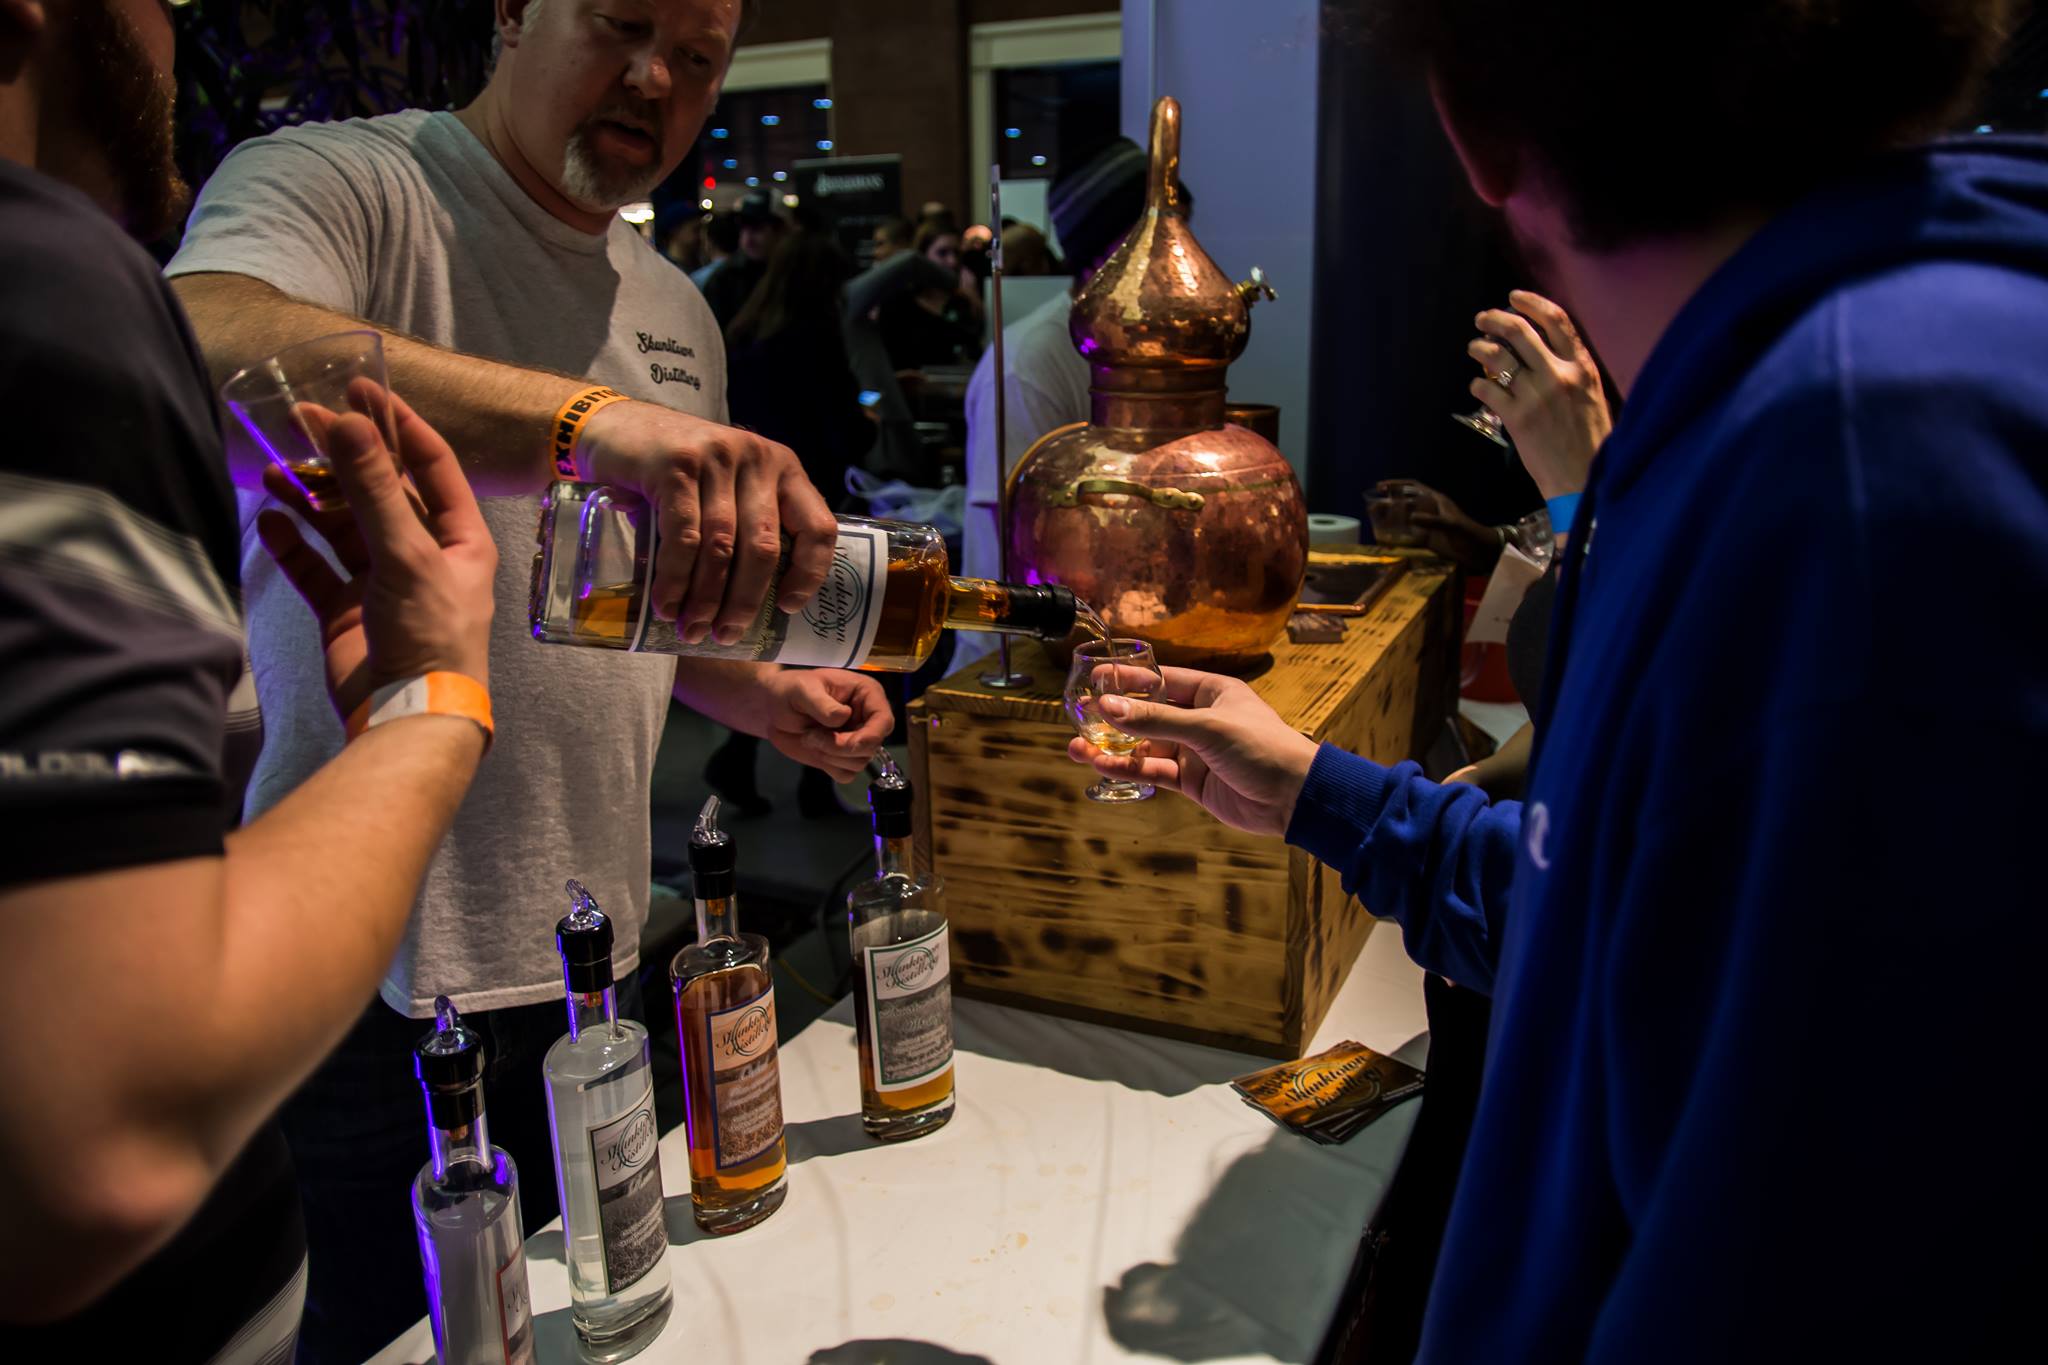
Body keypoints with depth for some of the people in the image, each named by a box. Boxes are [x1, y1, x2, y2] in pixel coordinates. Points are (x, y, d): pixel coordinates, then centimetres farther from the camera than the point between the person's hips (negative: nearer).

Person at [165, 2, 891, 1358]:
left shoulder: (678, 314, 12)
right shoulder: (336, 183, -10)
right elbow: (200, 357, -33)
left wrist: (763, 695, 1)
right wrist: (587, 418, -46)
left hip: (594, 945, 7)